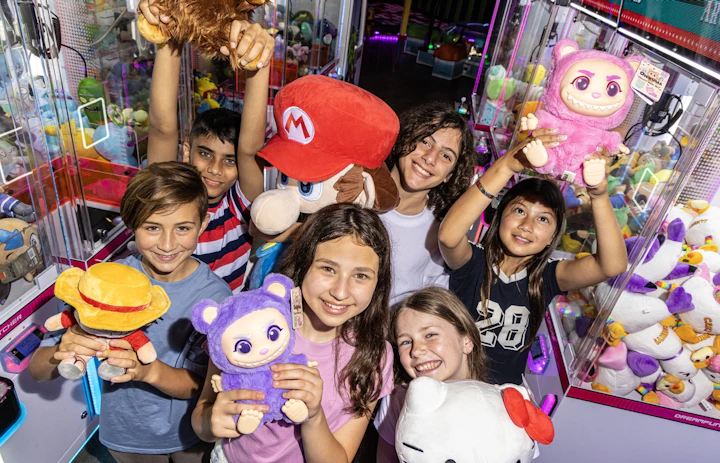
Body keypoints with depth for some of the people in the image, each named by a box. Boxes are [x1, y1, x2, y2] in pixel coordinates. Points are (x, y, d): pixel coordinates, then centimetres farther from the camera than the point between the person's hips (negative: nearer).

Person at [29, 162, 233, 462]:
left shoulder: (215, 294, -23)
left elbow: (198, 384, -19)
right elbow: (37, 370, -18)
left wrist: (149, 370, -40)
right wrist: (62, 353, -41)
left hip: (191, 435, -1)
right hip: (126, 436, 1)